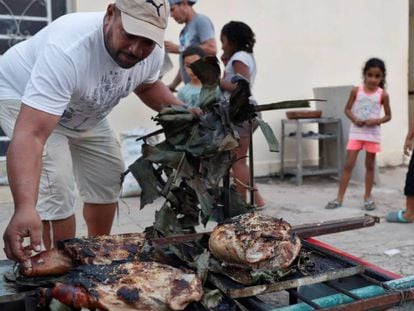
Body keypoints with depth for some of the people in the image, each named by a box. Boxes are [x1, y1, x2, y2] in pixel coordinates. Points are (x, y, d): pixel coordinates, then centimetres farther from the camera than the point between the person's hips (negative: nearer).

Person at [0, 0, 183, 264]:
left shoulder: (153, 52, -20)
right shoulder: (68, 49, -43)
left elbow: (147, 85, 6)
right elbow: (31, 134, -50)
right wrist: (25, 207, -62)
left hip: (84, 112, 7)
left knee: (108, 182, 10)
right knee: (55, 191, -22)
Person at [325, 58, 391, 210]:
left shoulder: (383, 95, -3)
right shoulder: (356, 91, -3)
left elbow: (388, 115, 3)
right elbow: (347, 109, 3)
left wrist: (377, 121, -16)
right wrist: (354, 119, -16)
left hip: (373, 134, 0)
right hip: (356, 132, 0)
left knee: (370, 165, 9)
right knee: (348, 164, -1)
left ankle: (367, 197, 21)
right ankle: (339, 197, 3)